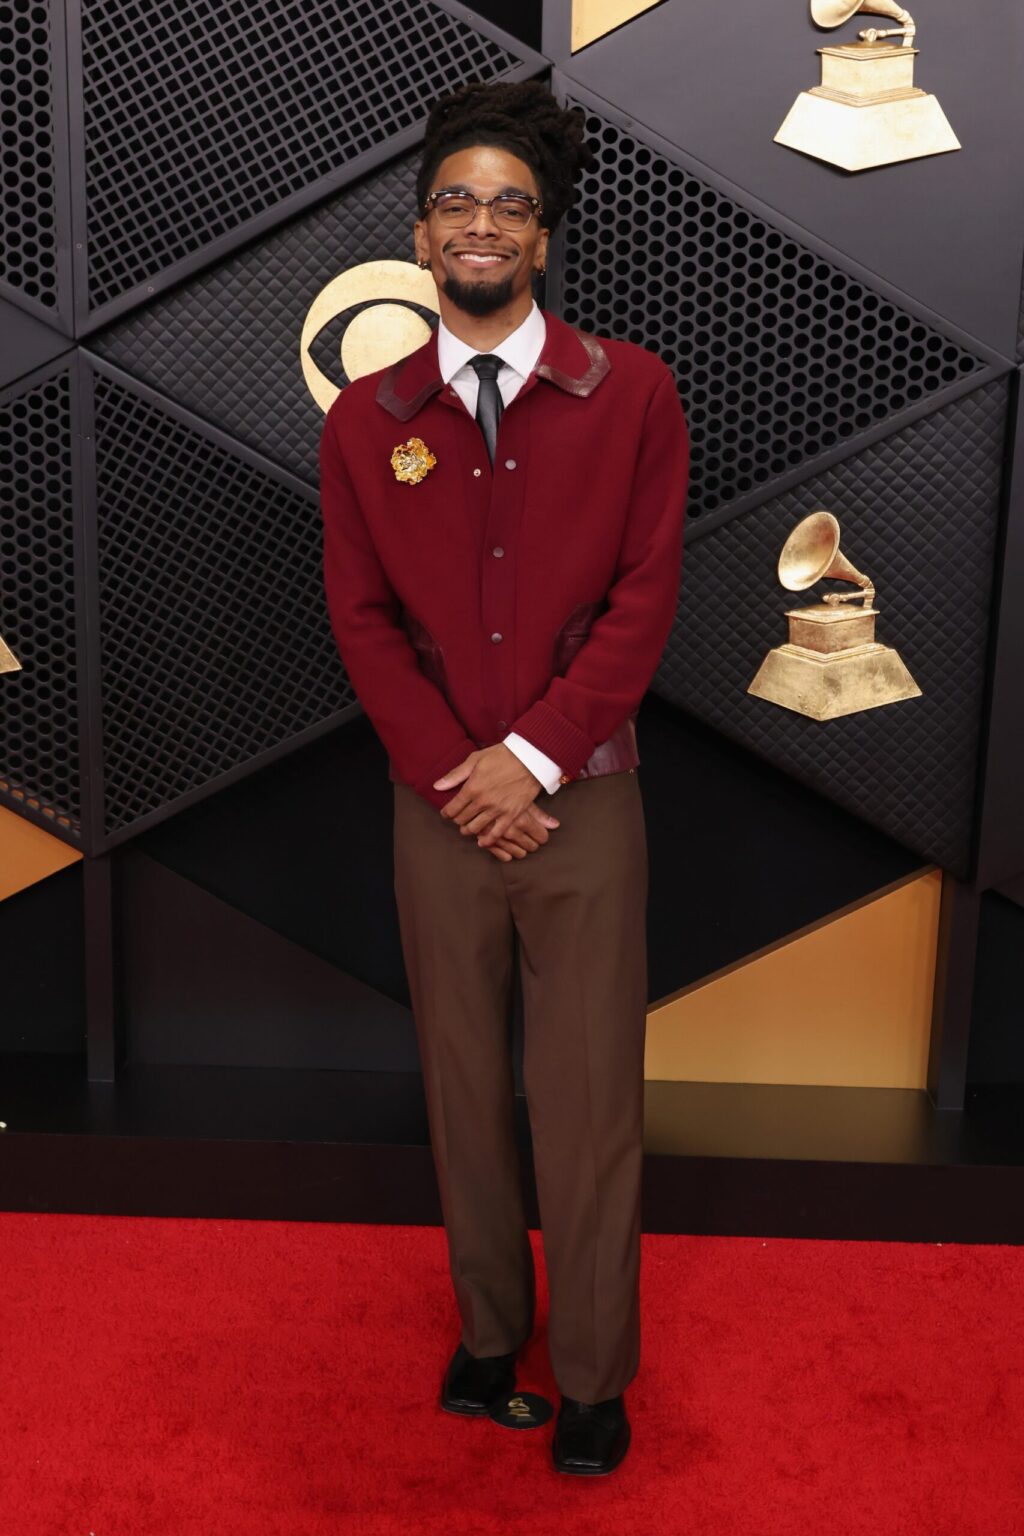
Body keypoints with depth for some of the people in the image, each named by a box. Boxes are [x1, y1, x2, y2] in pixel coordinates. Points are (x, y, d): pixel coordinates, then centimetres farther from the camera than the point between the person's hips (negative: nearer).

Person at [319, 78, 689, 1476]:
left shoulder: (632, 392, -1)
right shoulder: (366, 420, 4)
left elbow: (646, 596, -5)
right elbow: (362, 618, 2)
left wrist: (532, 756, -12)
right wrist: (454, 772, -9)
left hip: (582, 800, -2)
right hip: (440, 808, 2)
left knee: (588, 1092, 5)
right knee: (462, 1081, 13)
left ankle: (594, 1372, 23)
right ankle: (489, 1324, 33)